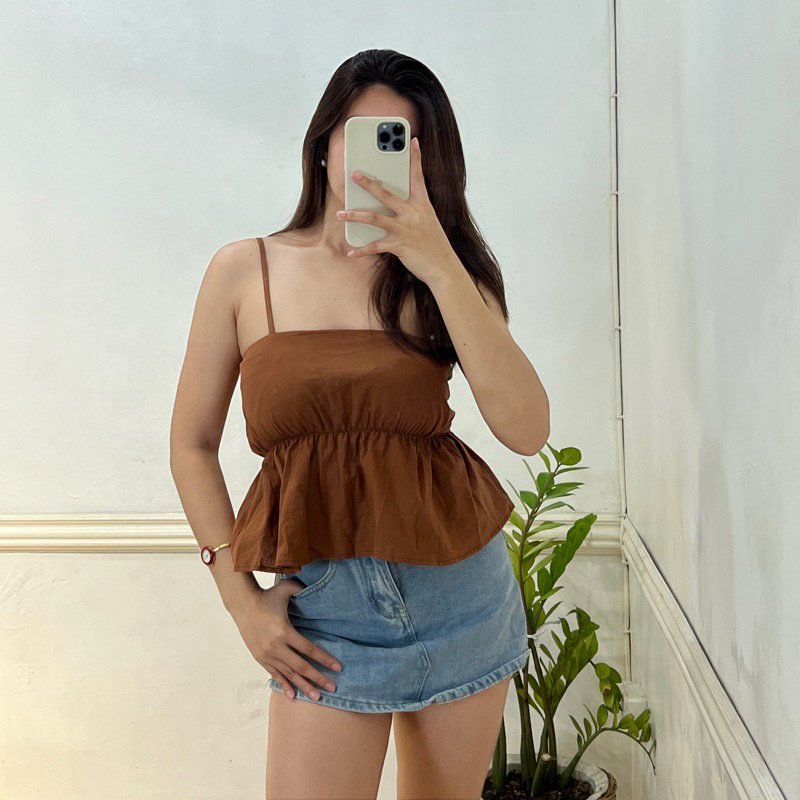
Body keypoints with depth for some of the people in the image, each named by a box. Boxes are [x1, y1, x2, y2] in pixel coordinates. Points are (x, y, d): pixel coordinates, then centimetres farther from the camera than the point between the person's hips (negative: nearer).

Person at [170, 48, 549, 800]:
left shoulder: (440, 273, 1)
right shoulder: (245, 269, 0)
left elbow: (526, 428, -15)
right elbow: (192, 445, 4)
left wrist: (440, 264, -22)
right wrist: (242, 598, -2)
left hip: (462, 590, 2)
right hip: (325, 611, -1)